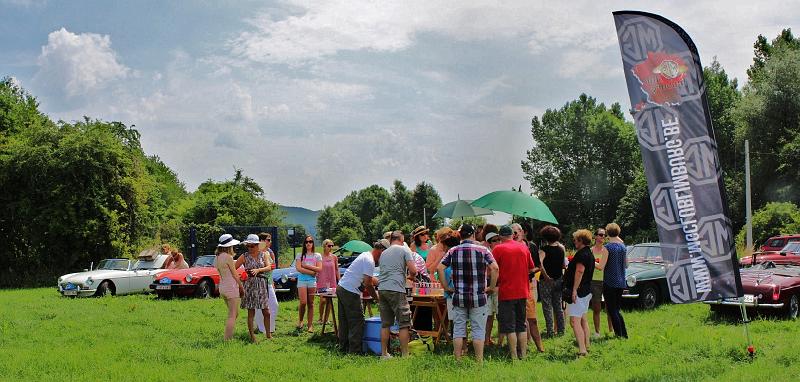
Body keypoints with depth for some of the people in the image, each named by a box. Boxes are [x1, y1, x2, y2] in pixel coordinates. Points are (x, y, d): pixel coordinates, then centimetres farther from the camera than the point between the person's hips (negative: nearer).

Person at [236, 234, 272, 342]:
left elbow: (269, 267, -7)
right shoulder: (244, 257, 1)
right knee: (251, 312, 0)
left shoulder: (263, 255, 6)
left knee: (266, 312, 4)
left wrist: (258, 270, -23)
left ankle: (268, 333, 20)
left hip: (262, 285, 2)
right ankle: (252, 336, 7)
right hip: (250, 285, -2)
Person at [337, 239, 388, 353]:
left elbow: (368, 278, 24)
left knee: (344, 321, 15)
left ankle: (343, 347, 22)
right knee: (357, 322, -4)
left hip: (341, 287, 10)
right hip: (350, 292, -10)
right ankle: (354, 351, -2)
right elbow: (368, 284, -17)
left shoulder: (365, 255, 16)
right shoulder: (370, 261, -16)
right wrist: (377, 298, -5)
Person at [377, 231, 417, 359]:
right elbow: (413, 270, -8)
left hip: (382, 289, 6)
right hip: (396, 290, -6)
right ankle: (405, 354, -2)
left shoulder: (383, 253, 21)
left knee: (385, 324, 12)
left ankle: (384, 353, 14)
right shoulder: (404, 249, 2)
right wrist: (412, 276, 15)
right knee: (404, 324, -1)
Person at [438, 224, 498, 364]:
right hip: (478, 297, -2)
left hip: (459, 297, 2)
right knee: (478, 330, 5)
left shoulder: (453, 251, 3)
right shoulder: (483, 250, -2)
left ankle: (458, 361, 12)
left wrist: (447, 287, 3)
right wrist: (492, 287, -3)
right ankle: (479, 362, 6)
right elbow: (494, 268, -13)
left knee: (458, 330, 9)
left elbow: (440, 268, -3)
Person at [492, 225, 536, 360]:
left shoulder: (498, 249, -9)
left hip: (506, 293, -5)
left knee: (509, 327, 1)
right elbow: (531, 268, 13)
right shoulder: (524, 247, 5)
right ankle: (523, 355, 16)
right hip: (522, 292, 5)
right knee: (521, 325, 14)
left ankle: (514, 357, 1)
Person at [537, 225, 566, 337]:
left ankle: (550, 331, 0)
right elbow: (563, 265, 13)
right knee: (558, 306, 14)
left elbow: (540, 263, -29)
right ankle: (561, 329, 18)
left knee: (547, 307, 1)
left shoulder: (544, 249, -13)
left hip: (546, 281, -5)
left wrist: (546, 276, -23)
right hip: (558, 280, 5)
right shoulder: (561, 248, 3)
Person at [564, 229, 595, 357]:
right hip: (587, 290, 11)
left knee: (575, 321, -13)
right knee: (583, 320, 18)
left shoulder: (582, 254, -16)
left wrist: (574, 290, -26)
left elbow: (579, 271, -24)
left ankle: (582, 351, -19)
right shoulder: (589, 254, 16)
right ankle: (586, 347, 24)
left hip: (579, 291, -11)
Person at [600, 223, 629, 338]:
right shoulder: (623, 247, 7)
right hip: (621, 282, 7)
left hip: (610, 282, -7)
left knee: (612, 310, 1)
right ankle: (624, 334, 16)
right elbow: (626, 265, 16)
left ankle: (619, 335, 1)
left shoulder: (608, 247, -13)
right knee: (617, 309, 17)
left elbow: (601, 266, -15)